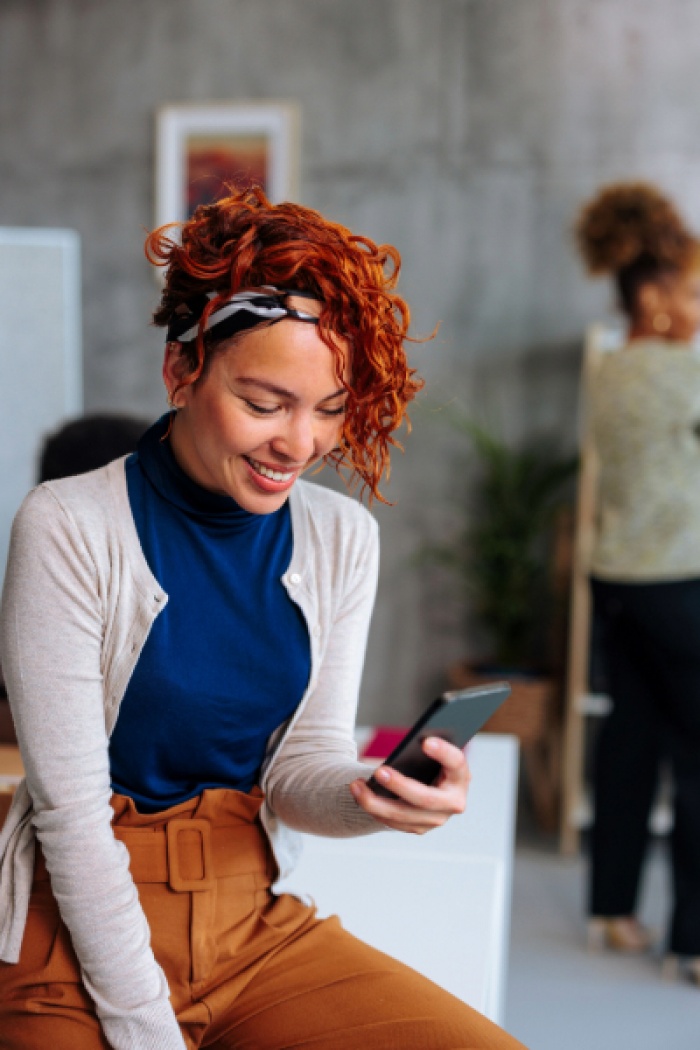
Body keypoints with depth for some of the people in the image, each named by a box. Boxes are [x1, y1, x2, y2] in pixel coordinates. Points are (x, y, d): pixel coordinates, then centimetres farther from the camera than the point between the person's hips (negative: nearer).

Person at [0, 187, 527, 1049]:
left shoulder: (341, 537, 0)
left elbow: (298, 766, 1)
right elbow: (71, 808, -14)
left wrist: (381, 795, -21)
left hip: (257, 925, 4)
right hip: (81, 937, -3)